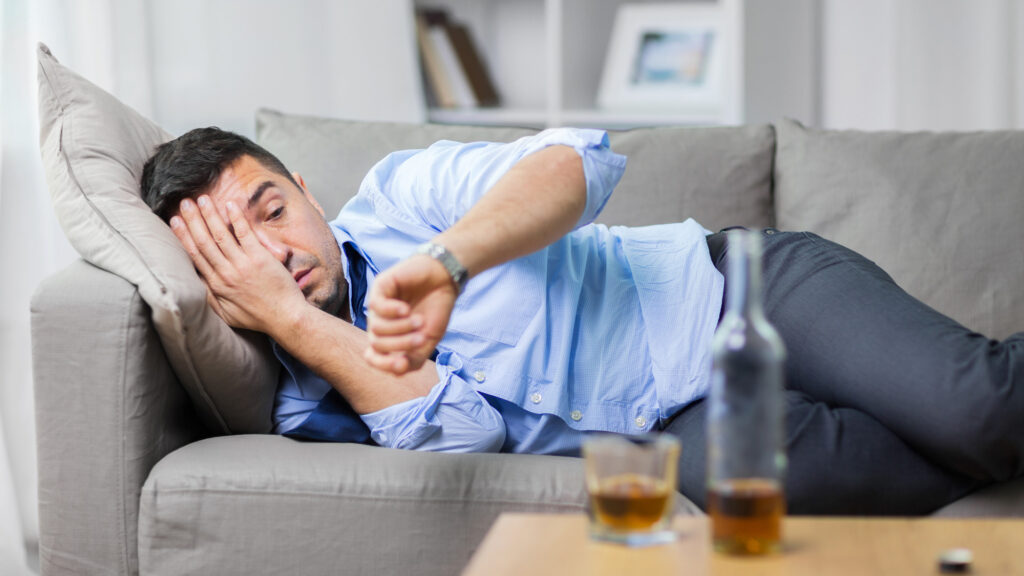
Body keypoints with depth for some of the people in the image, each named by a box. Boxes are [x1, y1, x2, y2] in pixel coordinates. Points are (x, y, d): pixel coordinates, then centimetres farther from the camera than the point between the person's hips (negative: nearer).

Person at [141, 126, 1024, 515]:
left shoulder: (398, 197, -1)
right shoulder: (312, 409, 1)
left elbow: (575, 162, -18)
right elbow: (461, 433, -18)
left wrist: (446, 260, -35)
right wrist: (291, 319, -19)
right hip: (687, 418, 1)